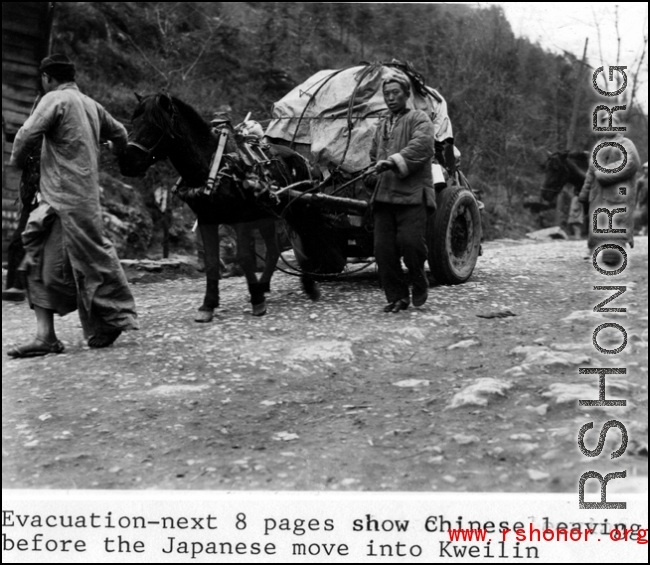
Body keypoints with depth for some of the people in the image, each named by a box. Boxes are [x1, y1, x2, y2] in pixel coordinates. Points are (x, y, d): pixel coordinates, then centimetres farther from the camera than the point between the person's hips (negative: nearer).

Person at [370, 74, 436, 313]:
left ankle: (419, 283, 9)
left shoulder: (419, 119, 4)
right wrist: (380, 166, 13)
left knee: (410, 241, -18)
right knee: (383, 248, -3)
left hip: (412, 193, -6)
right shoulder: (382, 124, 25)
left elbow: (421, 145, -15)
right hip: (384, 194, 6)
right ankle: (397, 297, 9)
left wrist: (395, 161, -25)